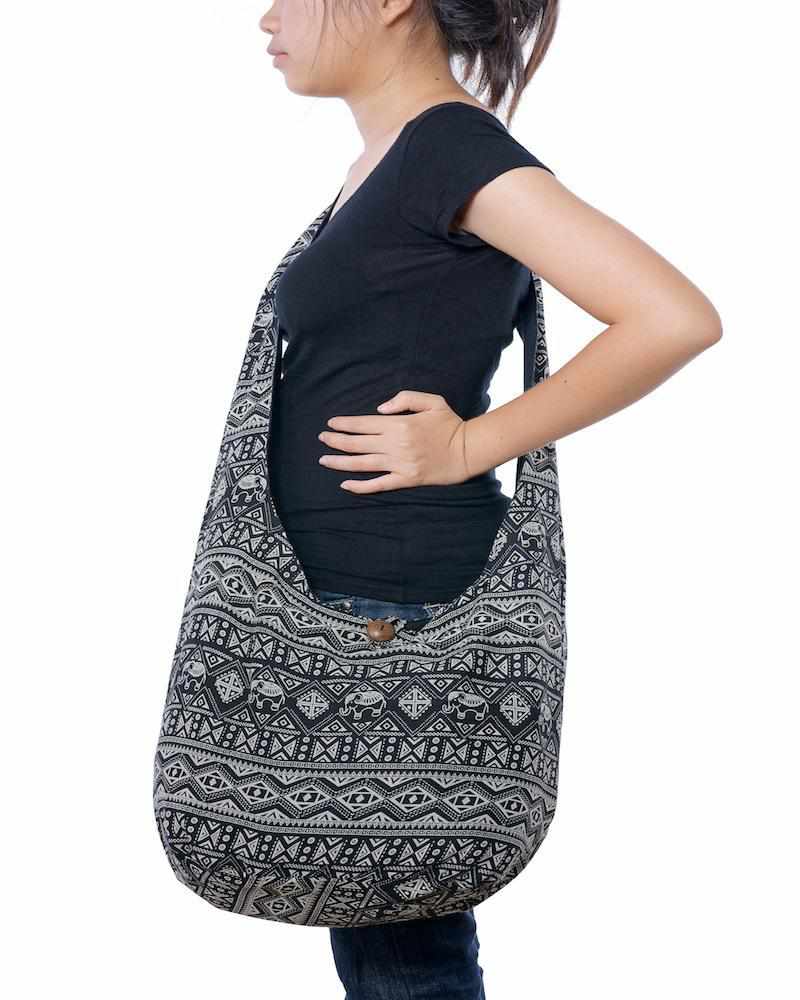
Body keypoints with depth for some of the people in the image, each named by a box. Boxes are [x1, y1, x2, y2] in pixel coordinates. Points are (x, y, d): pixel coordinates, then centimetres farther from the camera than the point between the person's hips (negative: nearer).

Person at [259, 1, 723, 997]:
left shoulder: (454, 145, -13)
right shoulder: (384, 160, 13)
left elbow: (675, 318, -23)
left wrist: (469, 445, -16)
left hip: (404, 605, -9)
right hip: (346, 590, 9)